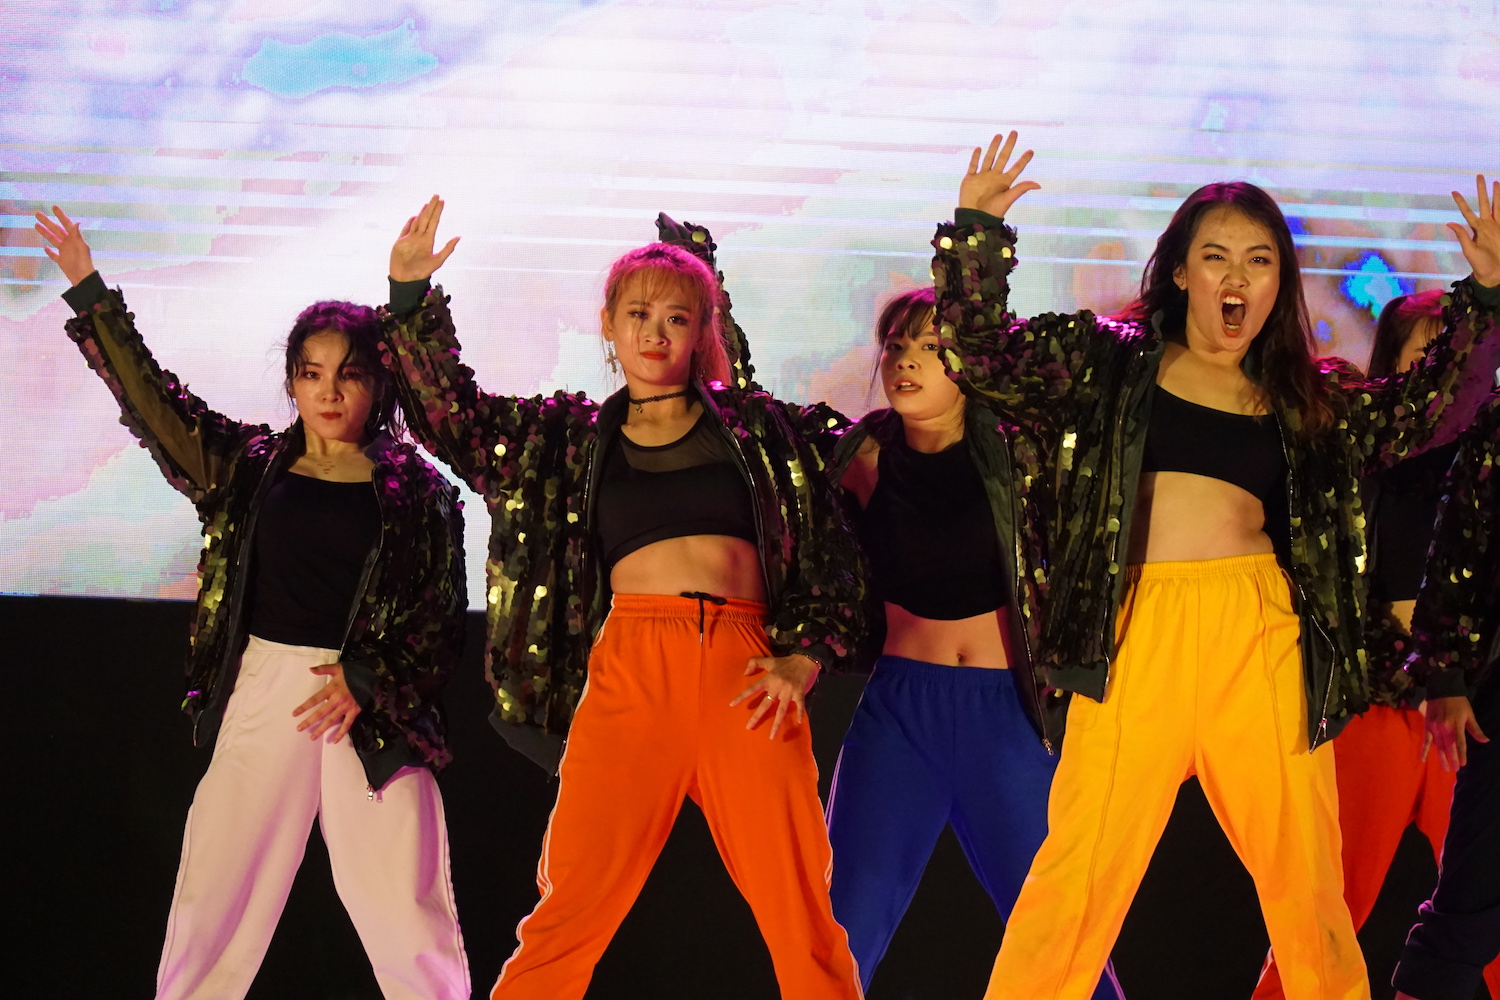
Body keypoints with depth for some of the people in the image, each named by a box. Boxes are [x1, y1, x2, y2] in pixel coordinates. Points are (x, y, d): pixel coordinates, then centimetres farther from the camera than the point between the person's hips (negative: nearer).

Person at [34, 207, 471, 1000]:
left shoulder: (418, 493, 3)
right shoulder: (251, 466, 10)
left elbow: (443, 622, 1)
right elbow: (154, 401, 10)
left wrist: (367, 684, -12)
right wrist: (91, 294, 6)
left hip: (375, 704, -2)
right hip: (262, 694, 2)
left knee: (408, 919, -6)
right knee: (213, 905, 1)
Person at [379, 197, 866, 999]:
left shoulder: (760, 427, 15)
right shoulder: (571, 439, 19)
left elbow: (832, 556, 14)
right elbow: (451, 414, 20)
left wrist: (801, 661, 0)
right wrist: (410, 294, 11)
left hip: (747, 679, 0)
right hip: (631, 668, 0)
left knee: (803, 919, -7)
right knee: (569, 911, -9)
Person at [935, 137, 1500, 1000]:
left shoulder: (1306, 400, 17)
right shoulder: (1108, 362, 13)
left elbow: (1430, 412, 13)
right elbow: (986, 350, 7)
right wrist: (976, 232, -7)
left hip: (1262, 637, 2)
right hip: (1135, 635, -2)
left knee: (1306, 875, 3)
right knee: (1081, 872, -8)